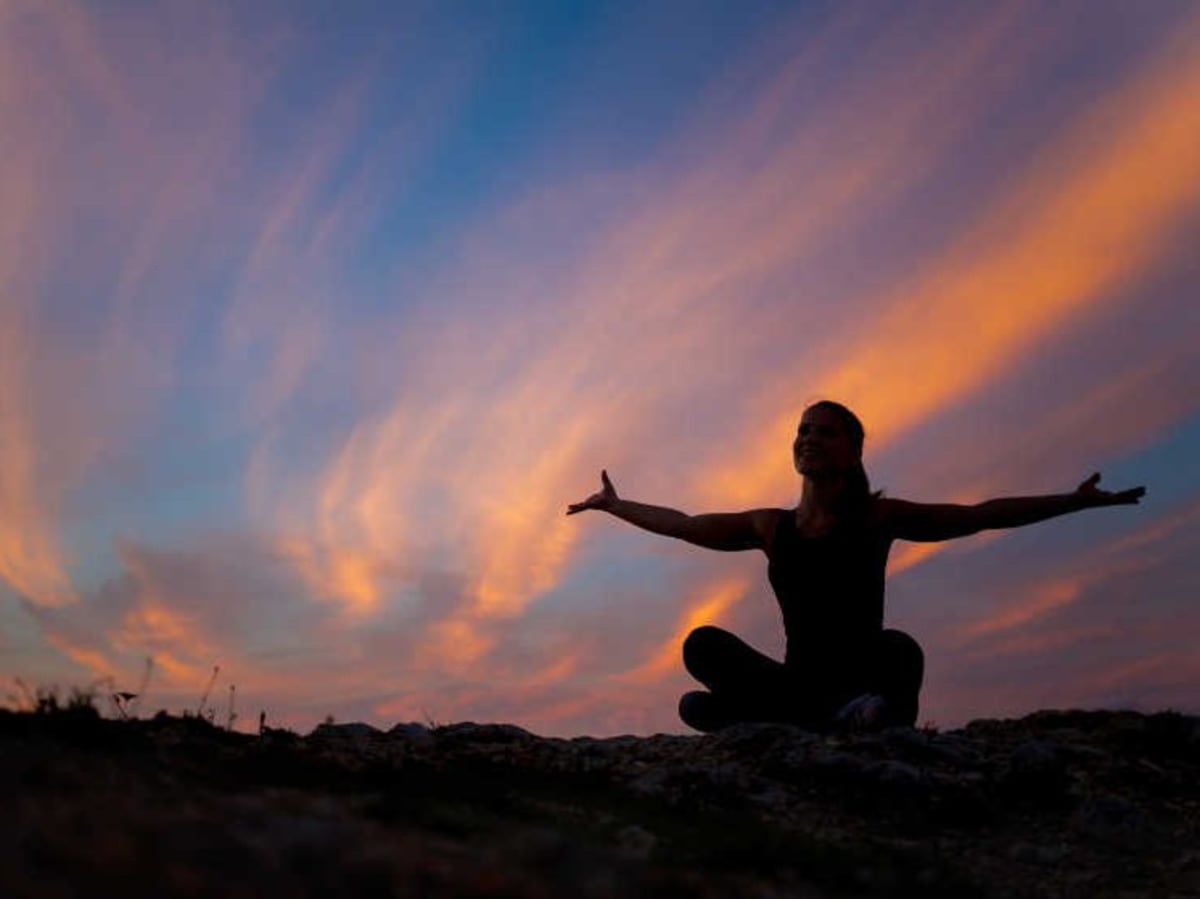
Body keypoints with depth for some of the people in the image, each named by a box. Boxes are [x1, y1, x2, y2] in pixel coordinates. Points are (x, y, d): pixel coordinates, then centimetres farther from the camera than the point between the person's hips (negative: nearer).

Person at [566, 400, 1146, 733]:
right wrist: (614, 505, 30)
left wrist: (1077, 500, -4)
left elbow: (981, 515, 1)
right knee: (703, 645, -23)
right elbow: (681, 524, 24)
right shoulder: (771, 528, 12)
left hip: (865, 681, -4)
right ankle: (829, 716, -29)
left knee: (897, 651, -39)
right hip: (799, 681, 4)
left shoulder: (876, 518, 3)